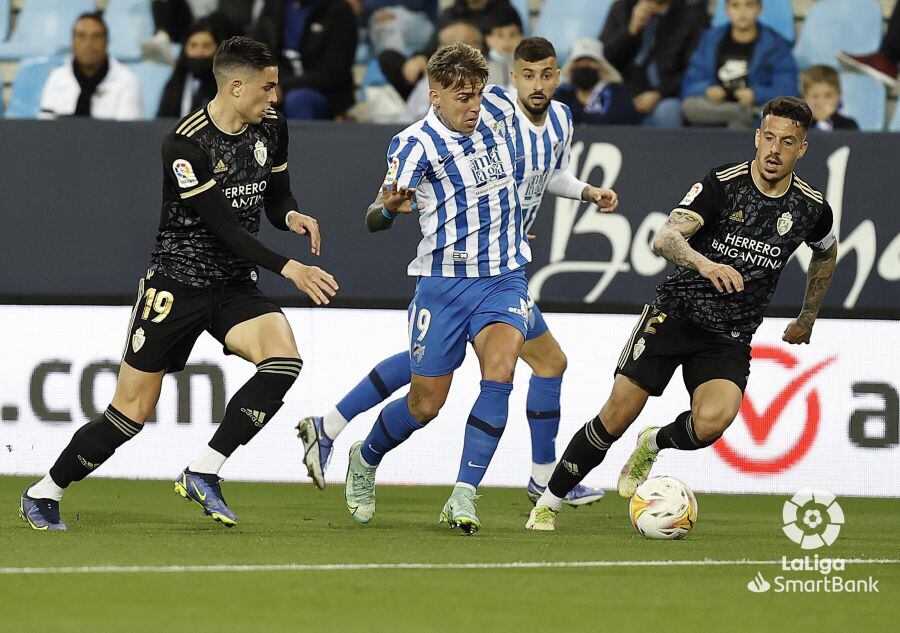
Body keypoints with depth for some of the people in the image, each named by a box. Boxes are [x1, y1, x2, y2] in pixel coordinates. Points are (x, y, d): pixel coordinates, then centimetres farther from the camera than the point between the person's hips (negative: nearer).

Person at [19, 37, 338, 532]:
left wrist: (292, 217, -9)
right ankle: (43, 495, 16)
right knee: (132, 412, -4)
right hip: (176, 284, -6)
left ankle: (202, 473, -15)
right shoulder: (185, 144, -19)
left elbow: (276, 199, 15)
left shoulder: (272, 128, 3)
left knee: (284, 358, -24)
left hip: (235, 287, 6)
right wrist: (286, 267, -25)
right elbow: (223, 226, -22)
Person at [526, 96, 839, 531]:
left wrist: (807, 319, 27)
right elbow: (664, 238, -24)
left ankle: (654, 444, 9)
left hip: (730, 338, 2)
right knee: (618, 415, -10)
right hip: (676, 312, -2)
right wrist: (704, 263, -44)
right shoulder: (723, 183, -11)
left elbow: (826, 252, 24)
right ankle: (549, 502, 8)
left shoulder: (812, 208, -1)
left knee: (711, 421, -26)